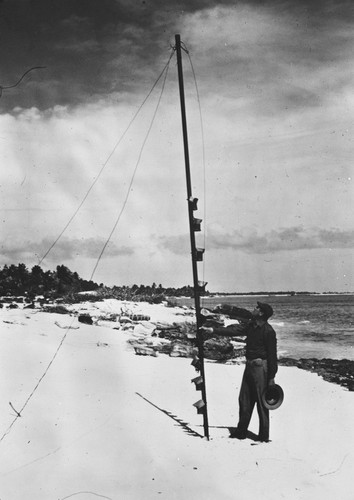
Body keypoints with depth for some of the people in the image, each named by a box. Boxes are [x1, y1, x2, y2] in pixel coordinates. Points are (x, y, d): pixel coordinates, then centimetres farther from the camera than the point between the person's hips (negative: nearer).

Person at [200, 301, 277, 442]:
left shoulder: (268, 331, -16)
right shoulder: (250, 325, 7)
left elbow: (272, 355, -15)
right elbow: (233, 330, 4)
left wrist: (271, 377, -14)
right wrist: (212, 330, -5)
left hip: (261, 367, -8)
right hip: (249, 366, 8)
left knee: (261, 403, 0)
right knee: (244, 400, 14)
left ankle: (264, 437, 12)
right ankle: (241, 431, 26)